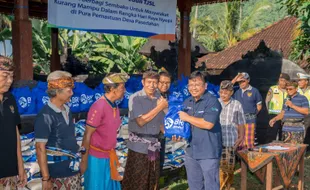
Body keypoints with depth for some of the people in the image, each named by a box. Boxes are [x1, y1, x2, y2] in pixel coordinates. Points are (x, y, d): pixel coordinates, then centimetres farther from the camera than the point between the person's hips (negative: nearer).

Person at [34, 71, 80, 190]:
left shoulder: (66, 110, 4)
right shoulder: (46, 116, -17)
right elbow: (40, 148, -17)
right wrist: (45, 178, -18)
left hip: (73, 169, 7)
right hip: (57, 174, -7)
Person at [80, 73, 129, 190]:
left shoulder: (114, 106, 4)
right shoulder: (98, 107, -20)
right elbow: (87, 135, -16)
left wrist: (112, 154, 15)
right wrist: (84, 161, -14)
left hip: (109, 156, 8)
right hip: (96, 157, -7)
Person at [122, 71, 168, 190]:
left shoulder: (159, 99, 6)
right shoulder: (135, 98, -10)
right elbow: (141, 121, -17)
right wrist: (159, 107, -15)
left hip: (154, 146, 5)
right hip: (139, 146, -5)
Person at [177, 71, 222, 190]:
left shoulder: (212, 101, -13)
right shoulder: (187, 102, 11)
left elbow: (208, 124, -26)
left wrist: (187, 117, -15)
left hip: (208, 152, -7)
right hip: (191, 151, 7)